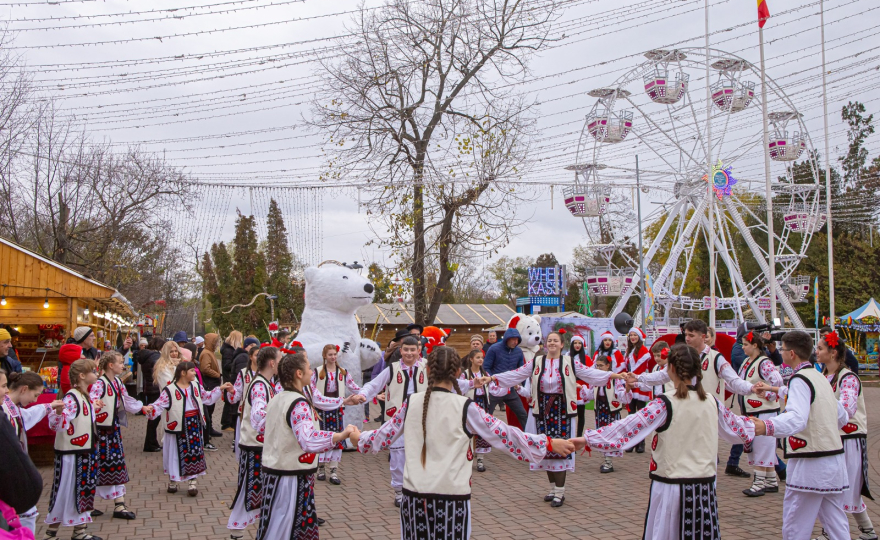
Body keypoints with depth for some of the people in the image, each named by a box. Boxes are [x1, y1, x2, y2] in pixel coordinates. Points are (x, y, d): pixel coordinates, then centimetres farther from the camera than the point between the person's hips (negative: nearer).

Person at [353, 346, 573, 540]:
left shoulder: (411, 403, 2)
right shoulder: (465, 407, -8)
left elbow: (384, 436, 14)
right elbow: (505, 436, -5)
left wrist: (359, 439, 34)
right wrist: (549, 444, 2)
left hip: (414, 495, 3)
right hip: (452, 495, -3)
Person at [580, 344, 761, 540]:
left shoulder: (664, 405, -13)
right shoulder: (712, 402, 2)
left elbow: (626, 427, -16)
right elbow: (736, 427, 20)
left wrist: (587, 439, -13)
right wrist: (755, 425, 42)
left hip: (671, 487, -4)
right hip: (705, 487, 4)